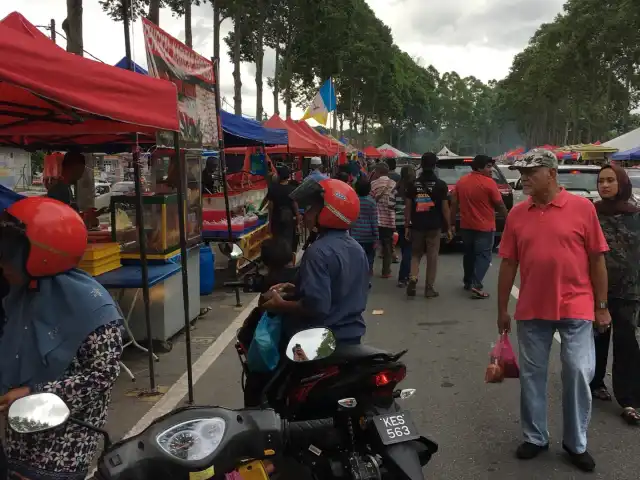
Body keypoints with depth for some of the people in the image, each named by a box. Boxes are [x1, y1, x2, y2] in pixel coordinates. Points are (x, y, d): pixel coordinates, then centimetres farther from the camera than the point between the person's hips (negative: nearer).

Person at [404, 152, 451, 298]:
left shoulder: (413, 184, 1)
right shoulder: (440, 185, -5)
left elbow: (407, 207, 1)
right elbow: (445, 208, -4)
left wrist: (407, 226, 7)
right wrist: (448, 227, 3)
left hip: (417, 226, 2)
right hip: (434, 226, -2)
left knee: (415, 254, 15)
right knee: (432, 256, 6)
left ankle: (413, 278, -6)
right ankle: (429, 288, 8)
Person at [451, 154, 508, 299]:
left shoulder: (461, 181, 4)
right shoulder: (489, 183, -14)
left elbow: (454, 203, 8)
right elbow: (500, 204, -9)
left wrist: (452, 221, 15)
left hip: (466, 226, 6)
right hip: (484, 227, -6)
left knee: (469, 254, 19)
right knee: (483, 256, -1)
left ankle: (468, 282, 29)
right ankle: (476, 286, -12)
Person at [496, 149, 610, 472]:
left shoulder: (582, 208, -5)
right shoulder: (517, 214, 2)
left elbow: (597, 259, -2)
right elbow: (508, 264, 5)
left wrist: (601, 306, -1)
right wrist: (502, 309, 6)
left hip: (576, 308, -2)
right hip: (531, 310, 3)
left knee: (579, 374, 3)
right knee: (532, 376, 11)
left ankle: (576, 443, 22)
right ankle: (535, 438, 28)